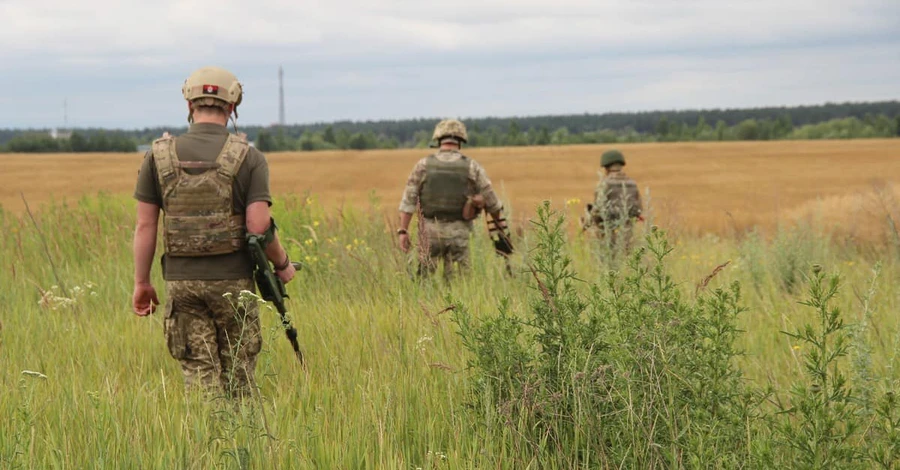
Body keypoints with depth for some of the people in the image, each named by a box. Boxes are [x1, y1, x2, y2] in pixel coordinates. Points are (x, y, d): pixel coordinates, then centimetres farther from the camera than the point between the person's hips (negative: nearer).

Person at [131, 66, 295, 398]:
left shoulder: (159, 157, 0)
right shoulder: (248, 158, -5)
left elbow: (145, 225, 1)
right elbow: (259, 226, -12)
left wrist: (141, 282, 9)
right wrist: (282, 264, 6)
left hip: (181, 281, 1)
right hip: (234, 282, -1)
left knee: (199, 375, 4)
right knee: (238, 378, 10)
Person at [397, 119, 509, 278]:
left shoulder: (423, 165, -2)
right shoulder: (472, 167, -2)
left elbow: (408, 200, -4)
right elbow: (491, 201, 5)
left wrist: (403, 231, -2)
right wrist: (500, 224, 20)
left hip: (430, 230, 0)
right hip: (458, 232, 0)